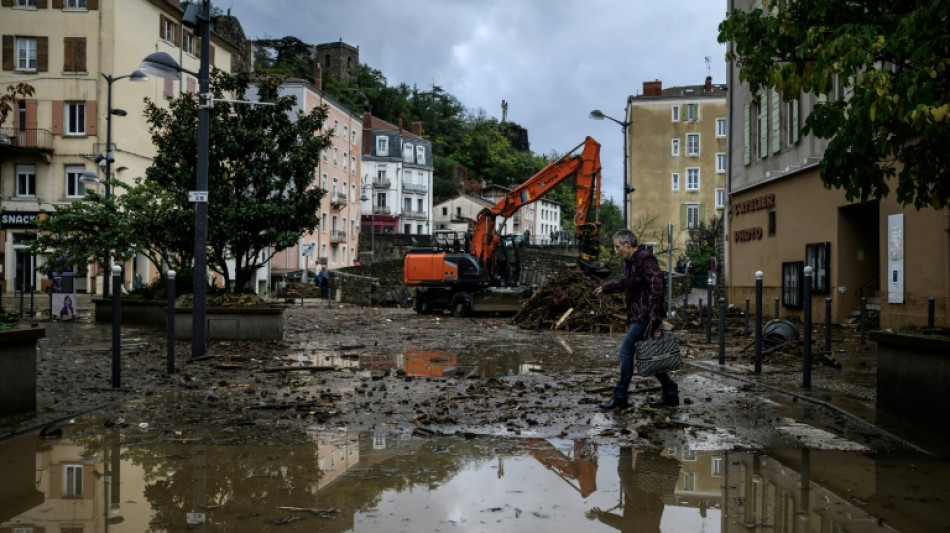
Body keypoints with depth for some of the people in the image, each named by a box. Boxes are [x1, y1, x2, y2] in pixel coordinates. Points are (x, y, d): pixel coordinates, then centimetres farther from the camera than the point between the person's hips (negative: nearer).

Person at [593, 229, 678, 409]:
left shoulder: (645, 259, -16)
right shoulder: (630, 261, 16)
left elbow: (657, 281, -27)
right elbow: (625, 282, 34)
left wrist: (655, 309, -30)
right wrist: (605, 288, 41)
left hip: (645, 317, -10)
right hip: (638, 316, 10)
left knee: (626, 351, -7)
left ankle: (620, 397, 0)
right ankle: (670, 394, 17)